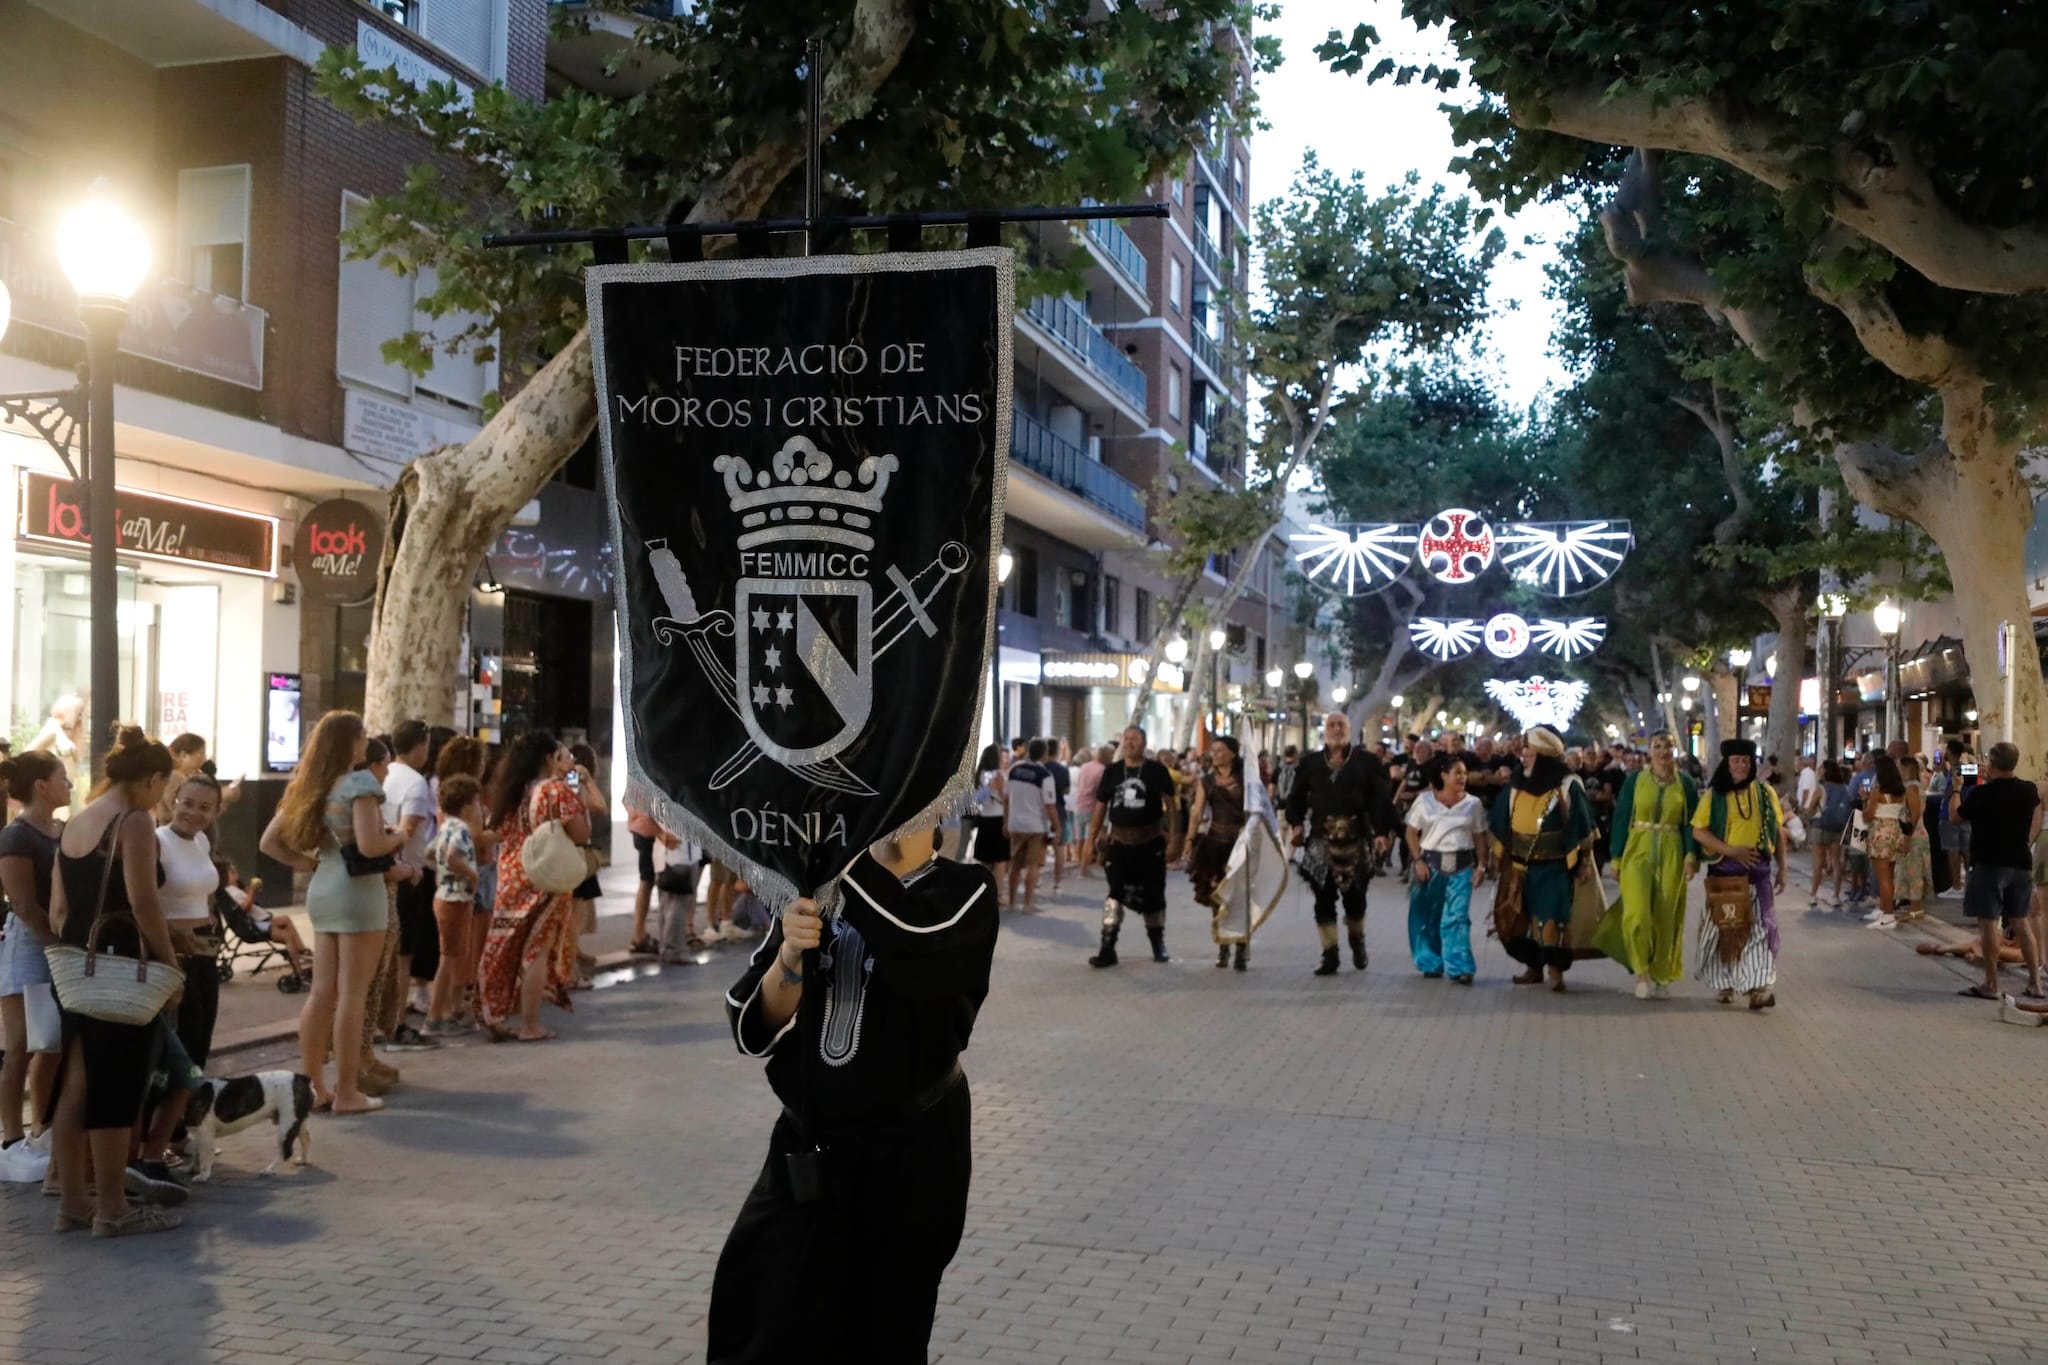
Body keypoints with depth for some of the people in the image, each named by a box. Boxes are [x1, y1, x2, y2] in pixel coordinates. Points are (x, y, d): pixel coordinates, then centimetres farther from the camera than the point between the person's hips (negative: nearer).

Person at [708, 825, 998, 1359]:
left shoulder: (966, 891, -7)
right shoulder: (815, 888, 4)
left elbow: (915, 942, -31)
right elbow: (753, 1030, 0)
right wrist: (791, 956, -19)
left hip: (910, 1158, -3)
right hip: (806, 1153, 3)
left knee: (887, 1337, 14)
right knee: (760, 1334, 5)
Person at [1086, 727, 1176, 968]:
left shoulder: (1156, 769, -2)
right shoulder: (1112, 770, 4)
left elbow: (1170, 801, -2)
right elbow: (1101, 804, 9)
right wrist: (1093, 835, 7)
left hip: (1150, 841, -1)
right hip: (1119, 840, 1)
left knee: (1153, 893, 10)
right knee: (1116, 892, -2)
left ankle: (1158, 945, 26)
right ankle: (1107, 948, -2)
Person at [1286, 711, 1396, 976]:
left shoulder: (1367, 762, 2)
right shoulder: (1310, 762, 9)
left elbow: (1381, 799, -3)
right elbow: (1297, 796, 10)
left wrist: (1382, 833, -12)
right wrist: (1297, 824, -6)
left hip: (1357, 839, -1)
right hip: (1321, 839, 1)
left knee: (1355, 896, 8)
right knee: (1323, 898, -1)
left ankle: (1358, 943, 33)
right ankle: (1329, 955, 3)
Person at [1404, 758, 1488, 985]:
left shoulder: (1473, 803, 5)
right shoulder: (1425, 800, 2)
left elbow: (1479, 838, 7)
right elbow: (1412, 833, 4)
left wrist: (1481, 866, -2)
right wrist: (1418, 861, -6)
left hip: (1462, 866, 0)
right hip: (1431, 863, 0)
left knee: (1457, 918, -9)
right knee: (1428, 917, 7)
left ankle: (1459, 969, -10)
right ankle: (1431, 964, 22)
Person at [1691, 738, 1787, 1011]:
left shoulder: (1765, 793, 6)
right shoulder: (1714, 795, 0)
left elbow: (1778, 832, 10)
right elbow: (1698, 832, -5)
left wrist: (1781, 868, 5)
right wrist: (1731, 850, -15)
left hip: (1758, 869, 1)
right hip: (1725, 869, -1)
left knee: (1760, 924, -8)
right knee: (1725, 925, 6)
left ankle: (1760, 986, -12)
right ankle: (1724, 983, 18)